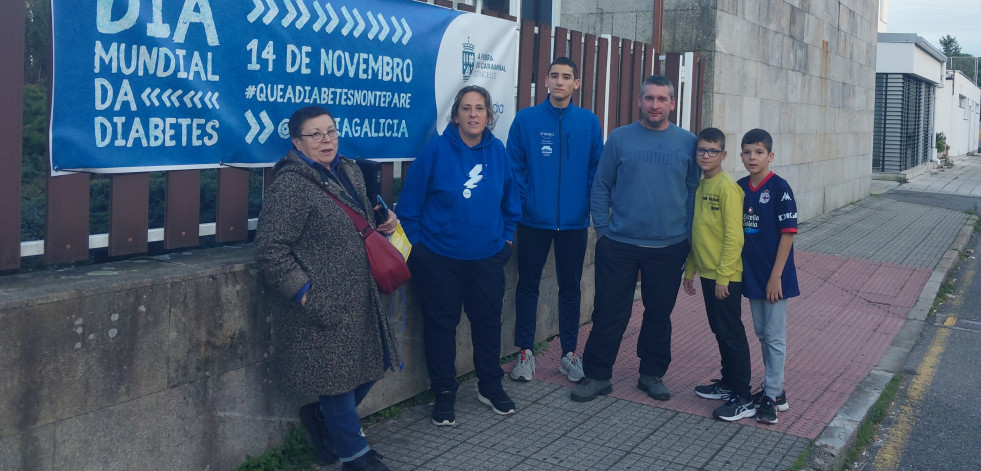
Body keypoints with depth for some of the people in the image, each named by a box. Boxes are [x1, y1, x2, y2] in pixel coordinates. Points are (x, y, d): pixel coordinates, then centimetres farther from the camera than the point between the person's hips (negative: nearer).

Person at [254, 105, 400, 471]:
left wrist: (382, 225, 8)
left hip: (360, 297, 9)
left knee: (373, 365, 17)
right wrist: (302, 291, -21)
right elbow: (270, 248, -19)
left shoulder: (349, 172, 11)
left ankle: (320, 417, 39)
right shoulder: (290, 185, -16)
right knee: (337, 377, 4)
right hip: (325, 304, -8)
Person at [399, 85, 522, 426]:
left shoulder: (497, 151, 1)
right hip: (438, 256, -3)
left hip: (487, 255, 3)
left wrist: (507, 235, 10)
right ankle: (444, 393, 21)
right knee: (441, 323, 6)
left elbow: (510, 199, 12)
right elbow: (411, 202, -6)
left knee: (488, 319, 13)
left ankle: (490, 386, 31)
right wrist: (415, 245, -6)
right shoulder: (436, 150, -10)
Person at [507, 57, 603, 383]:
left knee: (570, 288, 12)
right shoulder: (526, 120, -4)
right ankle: (525, 352, 21)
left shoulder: (589, 122, 0)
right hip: (534, 221, -1)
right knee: (528, 285, 8)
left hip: (574, 221, 1)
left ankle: (569, 353, 24)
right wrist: (522, 202, -12)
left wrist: (592, 205, -6)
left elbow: (596, 169, 3)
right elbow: (514, 166, -3)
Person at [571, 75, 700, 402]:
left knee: (659, 313, 13)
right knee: (609, 313, 3)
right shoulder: (620, 138, 0)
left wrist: (688, 236, 2)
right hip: (619, 245, -1)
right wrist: (602, 229, -4)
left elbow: (693, 191, 7)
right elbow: (601, 187, 3)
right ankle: (597, 375, 16)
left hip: (669, 247, 1)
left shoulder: (687, 142, 3)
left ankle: (652, 374, 28)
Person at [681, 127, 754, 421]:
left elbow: (734, 236, -18)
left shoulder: (727, 187, -14)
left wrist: (723, 276, -19)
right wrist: (690, 270, 18)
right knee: (720, 331, 17)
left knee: (731, 333, -3)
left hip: (726, 276, -8)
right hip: (707, 273, 8)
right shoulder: (699, 186, 11)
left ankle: (743, 400, 4)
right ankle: (728, 384, 30)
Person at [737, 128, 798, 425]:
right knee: (762, 334, 16)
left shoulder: (779, 188, -14)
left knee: (774, 336, 1)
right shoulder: (740, 188, 4)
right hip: (751, 274, 7)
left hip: (773, 276, -6)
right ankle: (775, 389, 29)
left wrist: (776, 276, -17)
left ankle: (772, 397, 9)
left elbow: (788, 233, -14)